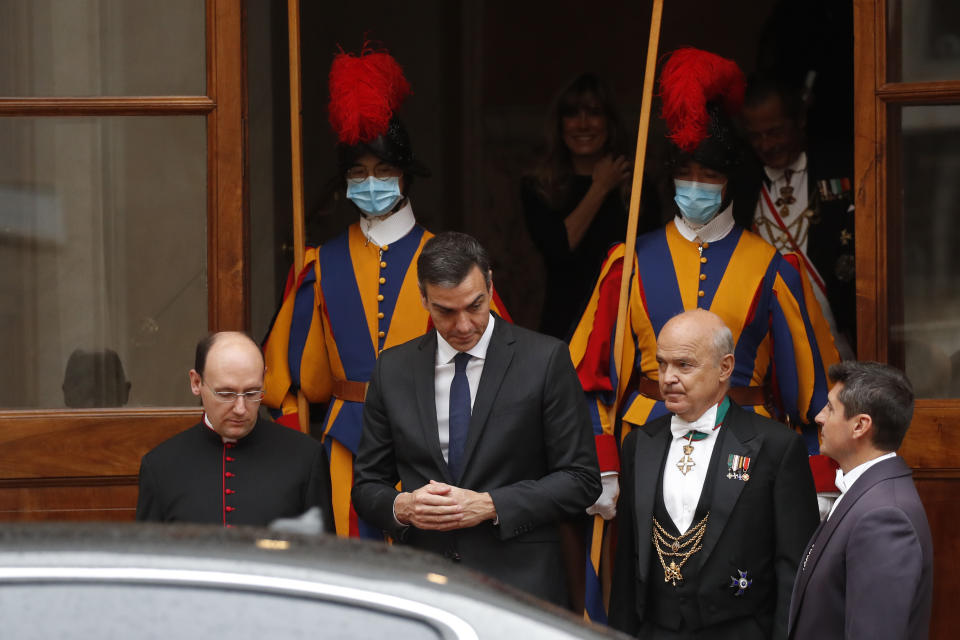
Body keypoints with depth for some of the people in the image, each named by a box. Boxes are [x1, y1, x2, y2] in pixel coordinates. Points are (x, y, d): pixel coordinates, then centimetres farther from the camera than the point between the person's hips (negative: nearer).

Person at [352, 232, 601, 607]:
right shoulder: (393, 369, 8)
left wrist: (491, 506, -14)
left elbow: (580, 480, -2)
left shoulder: (545, 360, -2)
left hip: (518, 585, -2)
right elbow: (367, 487, 12)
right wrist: (402, 506, -10)